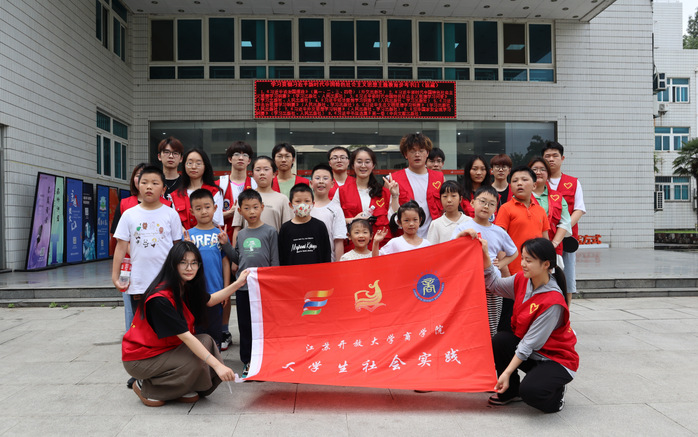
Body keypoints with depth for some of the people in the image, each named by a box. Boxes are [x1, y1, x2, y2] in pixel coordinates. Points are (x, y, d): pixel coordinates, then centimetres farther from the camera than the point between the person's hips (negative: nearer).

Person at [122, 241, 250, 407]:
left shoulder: (187, 288, -2)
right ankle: (145, 387, -2)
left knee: (205, 340, -10)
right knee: (195, 364, -25)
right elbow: (185, 337, -32)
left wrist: (238, 283, 12)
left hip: (166, 348, 8)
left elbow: (209, 300, 18)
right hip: (140, 359, -8)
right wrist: (217, 365, -34)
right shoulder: (160, 298, -29)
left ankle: (181, 389, 4)